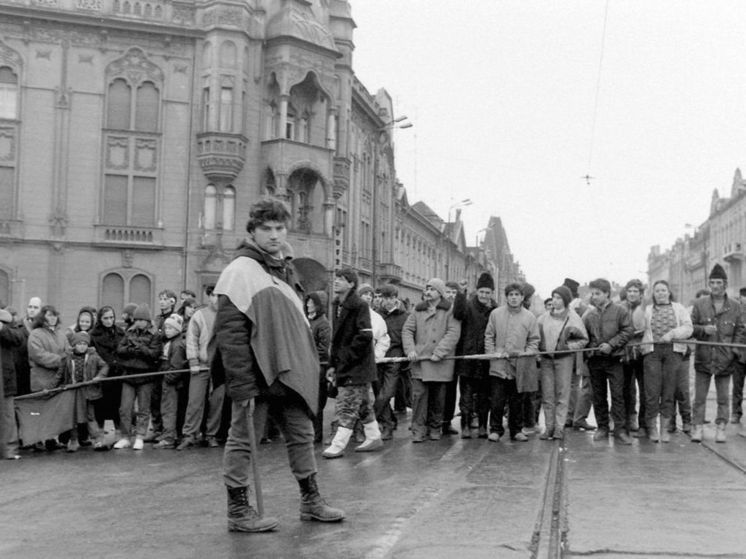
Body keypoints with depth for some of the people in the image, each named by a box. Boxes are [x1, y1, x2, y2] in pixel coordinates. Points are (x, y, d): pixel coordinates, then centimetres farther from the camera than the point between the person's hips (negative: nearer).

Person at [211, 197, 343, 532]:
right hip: (256, 372, -8)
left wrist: (306, 366, 13)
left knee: (301, 434, 14)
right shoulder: (241, 270, -13)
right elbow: (230, 334, -19)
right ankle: (238, 511, 14)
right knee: (242, 438, 3)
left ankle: (311, 502, 27)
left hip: (289, 372, 9)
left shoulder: (284, 267, 13)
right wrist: (242, 385, -22)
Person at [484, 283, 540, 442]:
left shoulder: (529, 317, 4)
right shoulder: (496, 314, 4)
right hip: (498, 365, -1)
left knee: (516, 401, 8)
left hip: (519, 366, 1)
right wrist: (491, 353, -1)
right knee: (496, 400, -2)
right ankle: (495, 429, 10)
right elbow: (489, 336, 8)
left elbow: (534, 340, 8)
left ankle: (516, 430, 19)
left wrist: (527, 353, -6)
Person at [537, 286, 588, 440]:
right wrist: (539, 348, 2)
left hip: (564, 358, -3)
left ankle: (559, 428, 2)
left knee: (562, 394, -2)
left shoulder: (573, 318, -2)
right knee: (547, 395, 3)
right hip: (546, 358, 3)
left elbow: (584, 340, 0)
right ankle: (549, 427, 9)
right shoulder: (544, 317, 9)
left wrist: (568, 346, -12)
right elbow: (537, 336, 17)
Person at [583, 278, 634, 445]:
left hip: (614, 359, -3)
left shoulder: (620, 311, -1)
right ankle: (602, 428, 18)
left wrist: (611, 344, -14)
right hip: (595, 360, 3)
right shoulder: (589, 315, 7)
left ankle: (620, 430, -3)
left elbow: (628, 331, -7)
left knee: (618, 395, -5)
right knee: (598, 396, 9)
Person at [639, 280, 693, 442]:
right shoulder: (647, 310, 16)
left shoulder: (678, 308, 16)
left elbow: (688, 328, 5)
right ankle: (652, 428, 4)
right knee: (652, 391, -7)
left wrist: (672, 333, -11)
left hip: (673, 351, 1)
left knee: (669, 391, -1)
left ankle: (665, 428, 8)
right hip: (652, 350, -1)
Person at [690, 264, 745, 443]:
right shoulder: (699, 304, 3)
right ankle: (697, 427, 9)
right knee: (700, 397, 2)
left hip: (725, 359, 0)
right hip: (703, 357, 0)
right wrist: (703, 329, -15)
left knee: (723, 398, 7)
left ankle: (720, 428, 16)